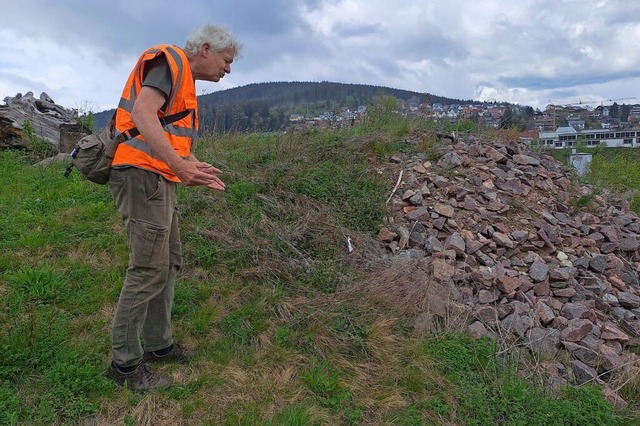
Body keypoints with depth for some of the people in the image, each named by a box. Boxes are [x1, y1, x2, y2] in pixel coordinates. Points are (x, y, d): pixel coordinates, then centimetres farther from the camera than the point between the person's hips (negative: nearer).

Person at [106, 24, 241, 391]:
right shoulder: (171, 60, -6)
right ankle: (125, 362, 7)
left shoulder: (184, 82, 23)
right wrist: (180, 165, -30)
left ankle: (158, 343, 25)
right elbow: (142, 113, -22)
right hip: (143, 177, -10)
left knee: (170, 263, 13)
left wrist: (196, 170, 15)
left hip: (160, 181, 10)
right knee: (149, 269, -7)